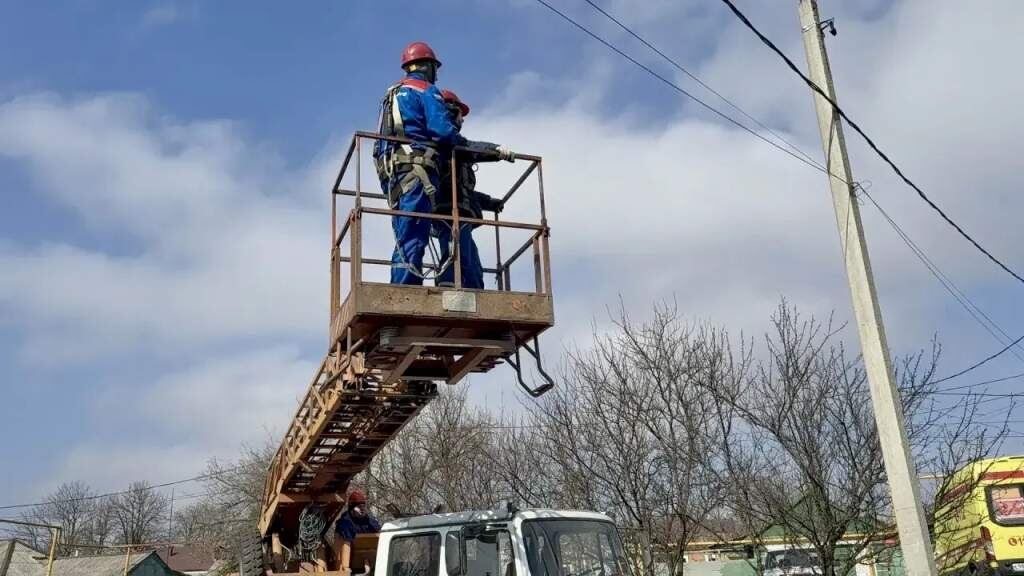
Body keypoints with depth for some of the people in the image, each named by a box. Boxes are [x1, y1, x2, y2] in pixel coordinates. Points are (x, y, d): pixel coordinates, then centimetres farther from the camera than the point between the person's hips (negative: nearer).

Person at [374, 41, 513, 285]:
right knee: (413, 238, -14)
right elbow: (442, 129, -13)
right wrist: (464, 143, 3)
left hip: (390, 170, 8)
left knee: (404, 239, 7)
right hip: (416, 167, -8)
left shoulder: (391, 95, 27)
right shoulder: (427, 91, 2)